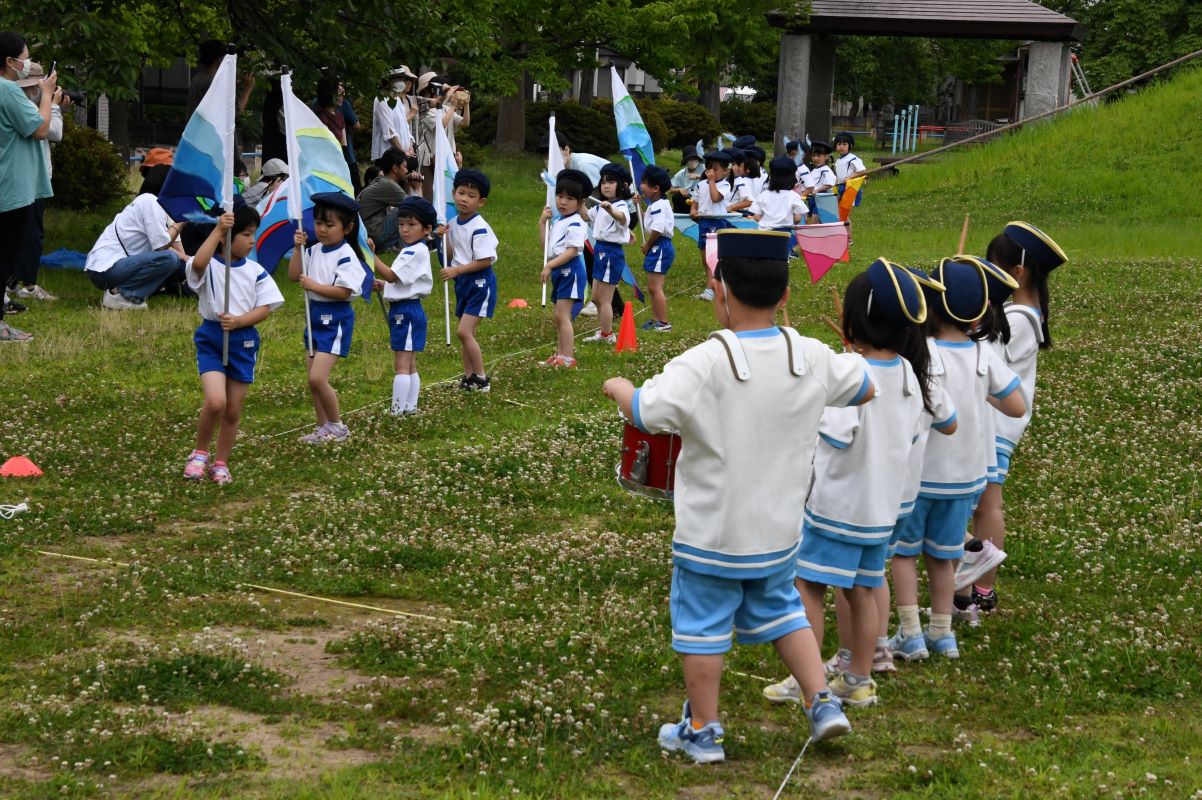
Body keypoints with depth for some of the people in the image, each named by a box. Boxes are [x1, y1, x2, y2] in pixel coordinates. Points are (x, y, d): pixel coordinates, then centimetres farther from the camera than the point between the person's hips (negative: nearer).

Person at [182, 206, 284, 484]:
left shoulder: (255, 271, 3)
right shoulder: (210, 266, -7)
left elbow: (264, 308, -1)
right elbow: (197, 264, -32)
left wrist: (238, 321, -18)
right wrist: (217, 230, -31)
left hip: (243, 340, 4)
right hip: (211, 338, -4)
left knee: (233, 410, 9)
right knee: (215, 401, -20)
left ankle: (220, 464, 25)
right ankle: (199, 454, 4)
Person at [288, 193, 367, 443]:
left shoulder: (346, 256, -15)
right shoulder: (315, 251, 8)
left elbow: (343, 291, -21)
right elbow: (294, 275, 6)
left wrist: (313, 285, -20)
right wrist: (298, 248, -3)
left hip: (335, 319, -8)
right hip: (315, 316, 8)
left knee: (317, 378, -15)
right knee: (314, 380, 12)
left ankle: (337, 425, 2)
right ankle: (323, 427, 23)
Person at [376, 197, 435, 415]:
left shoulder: (415, 252, -16)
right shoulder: (412, 251, 17)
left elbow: (391, 275, -23)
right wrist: (381, 285, 8)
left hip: (406, 310, -11)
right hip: (403, 309, 11)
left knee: (402, 365, -9)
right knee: (409, 365, 14)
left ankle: (397, 411, -10)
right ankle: (410, 407, 19)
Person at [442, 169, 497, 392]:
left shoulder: (479, 228, -18)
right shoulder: (454, 224, 7)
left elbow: (485, 261, -21)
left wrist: (456, 270, -19)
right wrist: (445, 237, 0)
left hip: (479, 283, -9)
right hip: (463, 282, 9)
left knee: (464, 331, -13)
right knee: (466, 333, 12)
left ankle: (481, 379, -4)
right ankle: (469, 377, 20)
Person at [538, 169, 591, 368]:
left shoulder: (575, 224, -13)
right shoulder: (558, 222, 17)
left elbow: (572, 251, -21)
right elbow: (546, 247, 17)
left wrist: (550, 265, -26)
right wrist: (542, 223, 12)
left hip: (570, 270, -10)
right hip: (559, 271, 10)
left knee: (562, 315, -14)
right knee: (559, 317, 15)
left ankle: (568, 357, -14)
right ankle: (560, 354, 23)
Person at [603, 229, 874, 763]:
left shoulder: (704, 364, -24)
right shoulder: (812, 359, -8)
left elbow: (645, 414, -30)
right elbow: (865, 388, 9)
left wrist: (619, 389, -9)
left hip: (711, 534, -5)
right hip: (779, 530, 5)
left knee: (702, 628, 10)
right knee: (780, 612, 25)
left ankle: (701, 732, 20)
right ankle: (822, 703, 18)